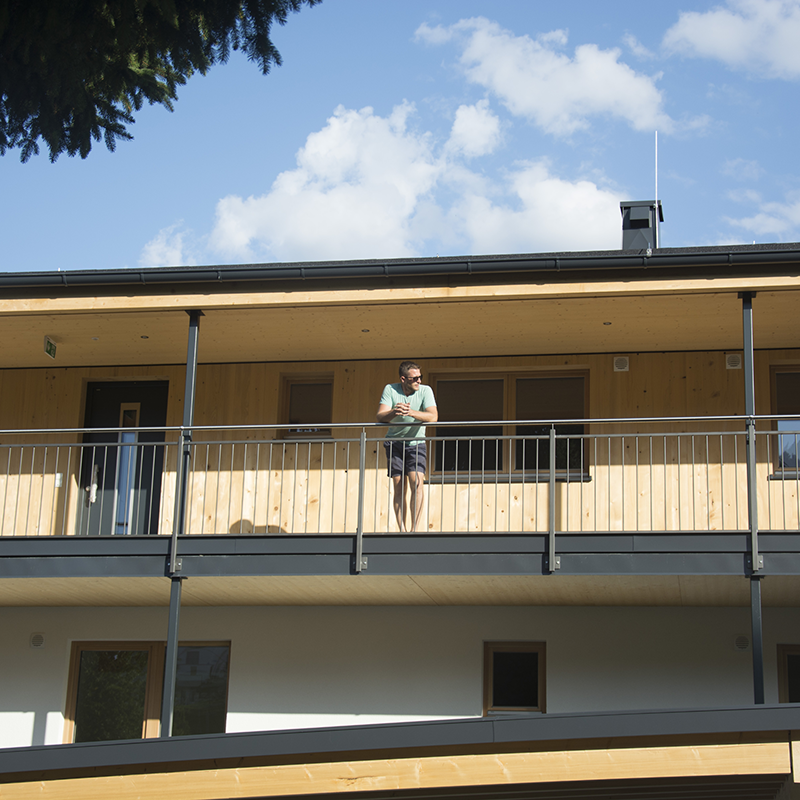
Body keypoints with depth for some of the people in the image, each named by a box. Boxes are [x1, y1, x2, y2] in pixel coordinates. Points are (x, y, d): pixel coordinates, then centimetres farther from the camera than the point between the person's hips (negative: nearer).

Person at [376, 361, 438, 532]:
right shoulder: (390, 390, -9)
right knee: (399, 487, -1)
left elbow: (433, 417, -24)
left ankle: (415, 529, -16)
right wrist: (394, 412, -40)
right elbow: (380, 417, -18)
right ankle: (402, 530, 2)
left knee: (417, 483, -17)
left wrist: (411, 412, -39)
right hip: (395, 442, 1)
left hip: (416, 443, -1)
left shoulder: (425, 391, -12)